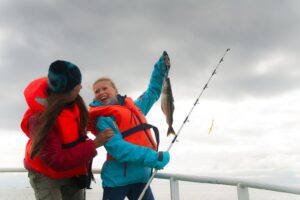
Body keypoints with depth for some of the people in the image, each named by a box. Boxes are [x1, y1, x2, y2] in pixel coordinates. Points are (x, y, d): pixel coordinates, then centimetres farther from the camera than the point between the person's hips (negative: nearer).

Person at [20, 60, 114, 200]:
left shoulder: (73, 102, -12)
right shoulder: (40, 118, -31)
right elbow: (56, 160, -29)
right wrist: (93, 145, -30)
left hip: (73, 172, 6)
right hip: (46, 175, -6)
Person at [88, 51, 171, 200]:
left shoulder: (134, 107, 13)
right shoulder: (103, 118, -7)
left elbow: (153, 92, 28)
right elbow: (118, 148, -20)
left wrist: (162, 67, 22)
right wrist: (152, 157, -25)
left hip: (141, 177, 6)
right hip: (118, 178, -6)